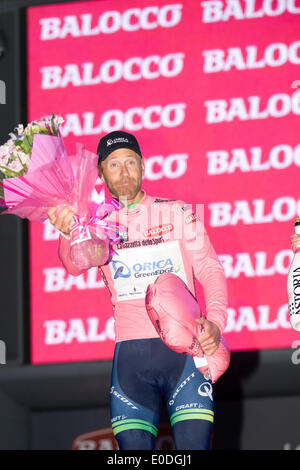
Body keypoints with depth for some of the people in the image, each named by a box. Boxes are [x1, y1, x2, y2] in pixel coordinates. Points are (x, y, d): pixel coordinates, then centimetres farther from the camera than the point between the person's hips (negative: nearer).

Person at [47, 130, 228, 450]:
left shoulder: (177, 213, 11)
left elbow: (209, 268, 7)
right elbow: (75, 265, -8)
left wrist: (215, 320, -12)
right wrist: (68, 234, -33)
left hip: (185, 349, -1)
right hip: (130, 354, 1)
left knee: (194, 445, -13)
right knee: (133, 448, -7)